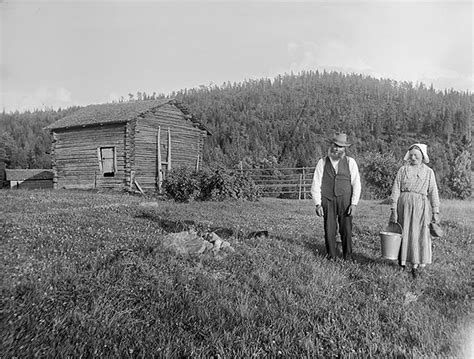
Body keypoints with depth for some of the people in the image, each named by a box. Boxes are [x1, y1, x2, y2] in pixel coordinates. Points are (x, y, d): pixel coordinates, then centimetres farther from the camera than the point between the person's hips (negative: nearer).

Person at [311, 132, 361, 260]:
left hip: (345, 200, 0)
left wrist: (354, 203, -5)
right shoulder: (322, 162, 6)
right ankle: (331, 256, 12)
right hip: (327, 200, 0)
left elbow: (356, 184, 4)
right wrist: (317, 204, -4)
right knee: (329, 230, 0)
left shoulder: (350, 162, 7)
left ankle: (348, 257, 11)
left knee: (346, 229, -2)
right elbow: (316, 184, 4)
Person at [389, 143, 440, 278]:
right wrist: (393, 209, -3)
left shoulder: (428, 172, 7)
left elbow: (433, 192, 6)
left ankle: (418, 264, 9)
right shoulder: (403, 170, 7)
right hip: (404, 204, 1)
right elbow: (395, 190, 3)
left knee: (420, 234, 0)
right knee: (404, 233, 5)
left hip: (421, 206, -1)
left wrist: (435, 212, 1)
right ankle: (402, 261, 15)